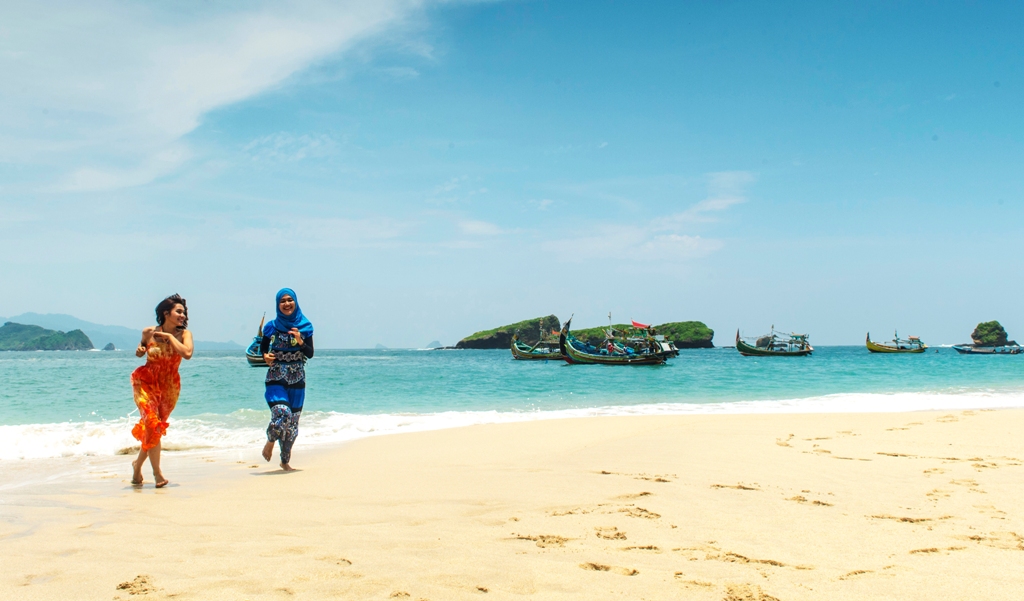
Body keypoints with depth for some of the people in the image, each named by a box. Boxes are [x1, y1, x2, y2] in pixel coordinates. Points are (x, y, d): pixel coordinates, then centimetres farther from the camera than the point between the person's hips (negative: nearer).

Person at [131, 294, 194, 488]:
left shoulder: (184, 334, -10)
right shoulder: (149, 332, -7)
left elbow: (187, 353, -30)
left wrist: (170, 336, -22)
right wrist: (139, 351, -8)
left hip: (169, 387, 2)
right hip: (146, 382, -2)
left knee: (154, 427, 10)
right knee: (152, 423, -16)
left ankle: (138, 464, 34)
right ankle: (157, 473, -10)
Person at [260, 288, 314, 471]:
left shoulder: (305, 326, 2)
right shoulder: (272, 326, 1)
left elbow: (310, 354, 0)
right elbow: (263, 347, 11)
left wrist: (300, 341, -18)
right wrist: (265, 356, -11)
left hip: (297, 379, 2)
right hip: (276, 378, -2)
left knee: (293, 418, 5)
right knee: (282, 412, -22)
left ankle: (285, 460, 21)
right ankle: (270, 441, 9)